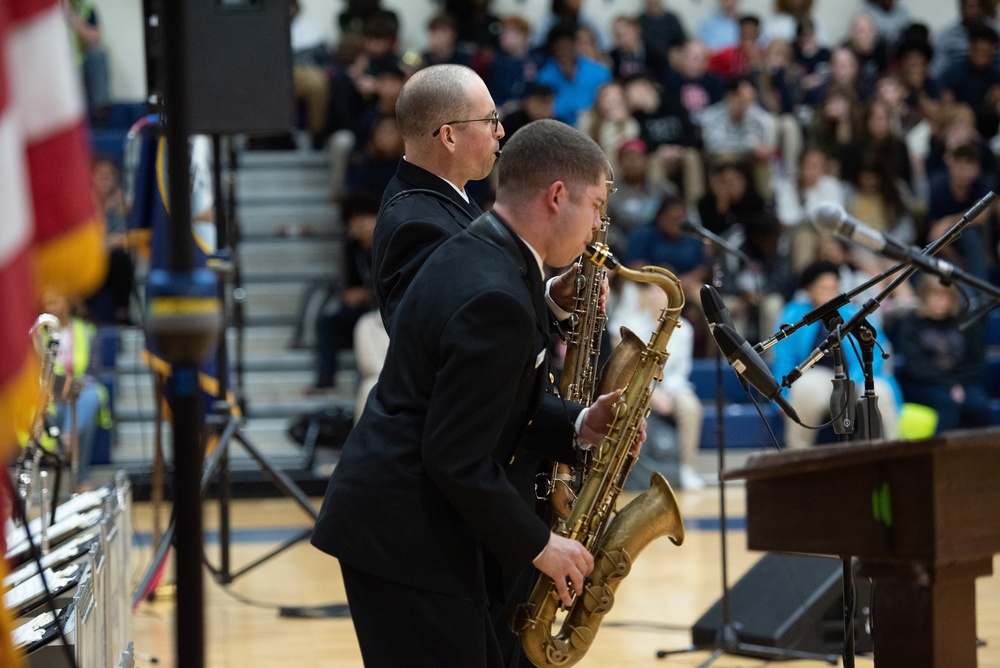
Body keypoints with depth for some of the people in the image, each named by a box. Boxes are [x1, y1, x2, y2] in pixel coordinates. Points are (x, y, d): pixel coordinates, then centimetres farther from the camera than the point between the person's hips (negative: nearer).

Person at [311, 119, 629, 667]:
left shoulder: (475, 253, 10)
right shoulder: (497, 299, -22)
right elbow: (457, 459, -23)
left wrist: (576, 427, 7)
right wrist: (538, 544, -13)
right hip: (407, 537, -11)